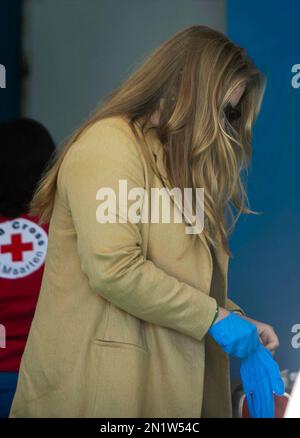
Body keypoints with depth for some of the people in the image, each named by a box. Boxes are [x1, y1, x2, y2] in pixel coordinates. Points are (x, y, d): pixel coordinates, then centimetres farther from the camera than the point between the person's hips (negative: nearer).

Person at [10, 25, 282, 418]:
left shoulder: (175, 159, 18)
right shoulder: (108, 145, -13)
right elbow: (114, 270, -23)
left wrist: (234, 317, 2)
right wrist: (214, 316, -17)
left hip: (160, 377, 9)